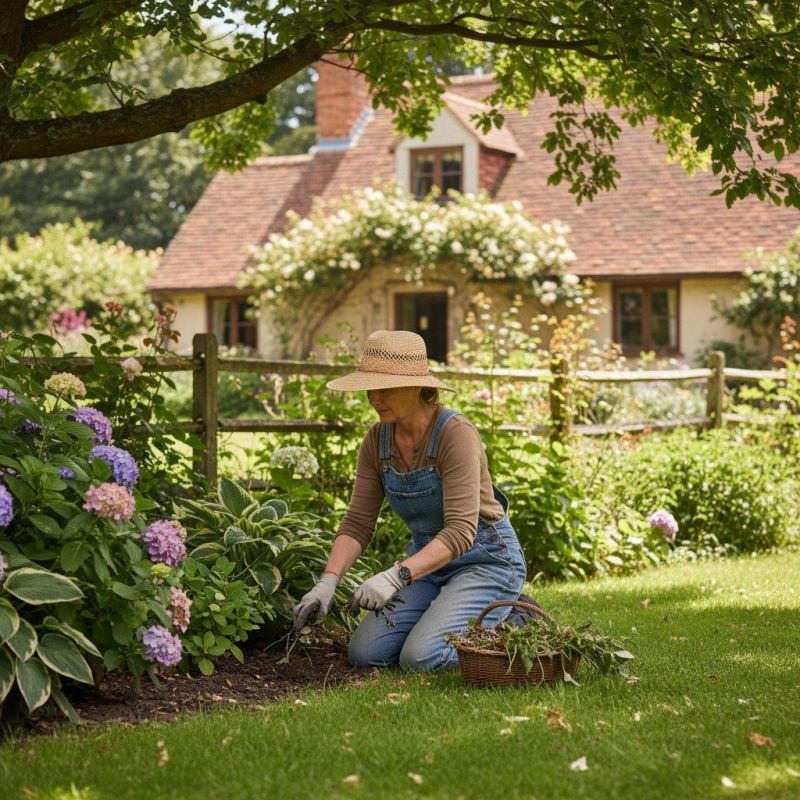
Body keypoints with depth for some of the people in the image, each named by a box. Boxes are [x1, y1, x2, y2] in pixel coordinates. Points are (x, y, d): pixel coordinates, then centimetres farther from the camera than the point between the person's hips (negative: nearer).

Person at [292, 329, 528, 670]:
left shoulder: (456, 433, -25)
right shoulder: (377, 440, -4)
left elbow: (461, 531, -31)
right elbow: (358, 523, -4)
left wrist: (397, 575, -41)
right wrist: (328, 582, -21)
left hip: (484, 560, -7)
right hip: (427, 559, 7)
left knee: (421, 657, -23)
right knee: (365, 653, -7)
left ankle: (512, 623, 3)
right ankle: (442, 614, 17)